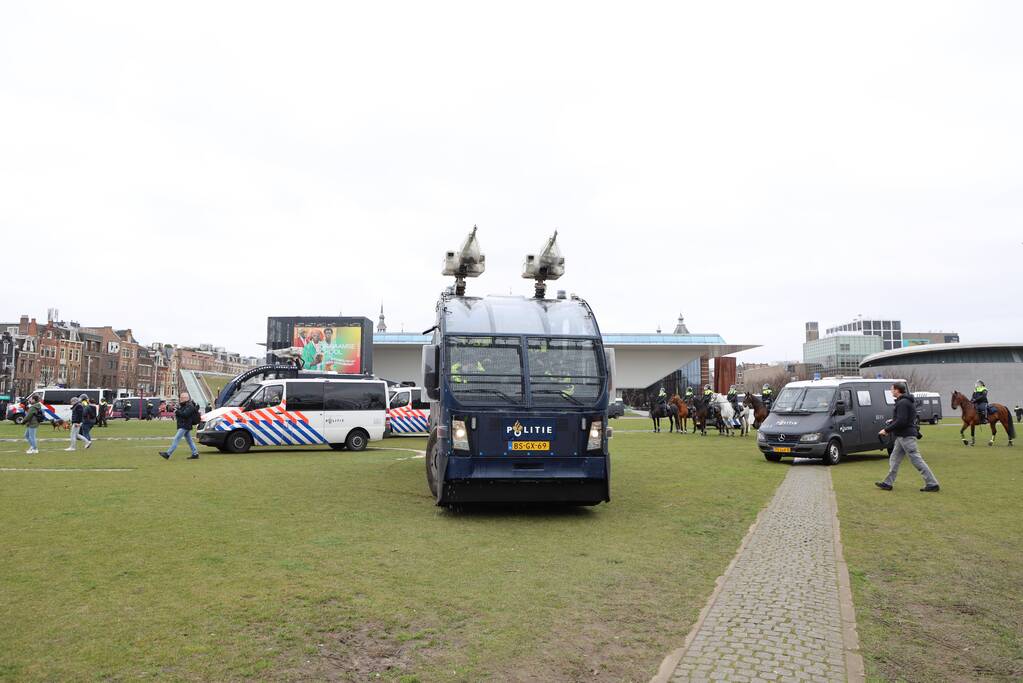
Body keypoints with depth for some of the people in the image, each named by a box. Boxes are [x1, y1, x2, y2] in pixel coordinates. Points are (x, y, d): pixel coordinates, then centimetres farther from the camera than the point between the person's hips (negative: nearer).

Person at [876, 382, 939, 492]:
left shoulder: (902, 403, -18)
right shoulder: (907, 401, 15)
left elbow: (901, 422, -24)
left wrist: (886, 430, -17)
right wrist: (893, 420, 19)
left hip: (906, 436, -11)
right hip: (902, 436, 11)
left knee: (917, 460, -6)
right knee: (894, 459, 13)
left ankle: (932, 484, -2)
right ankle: (888, 483, 18)